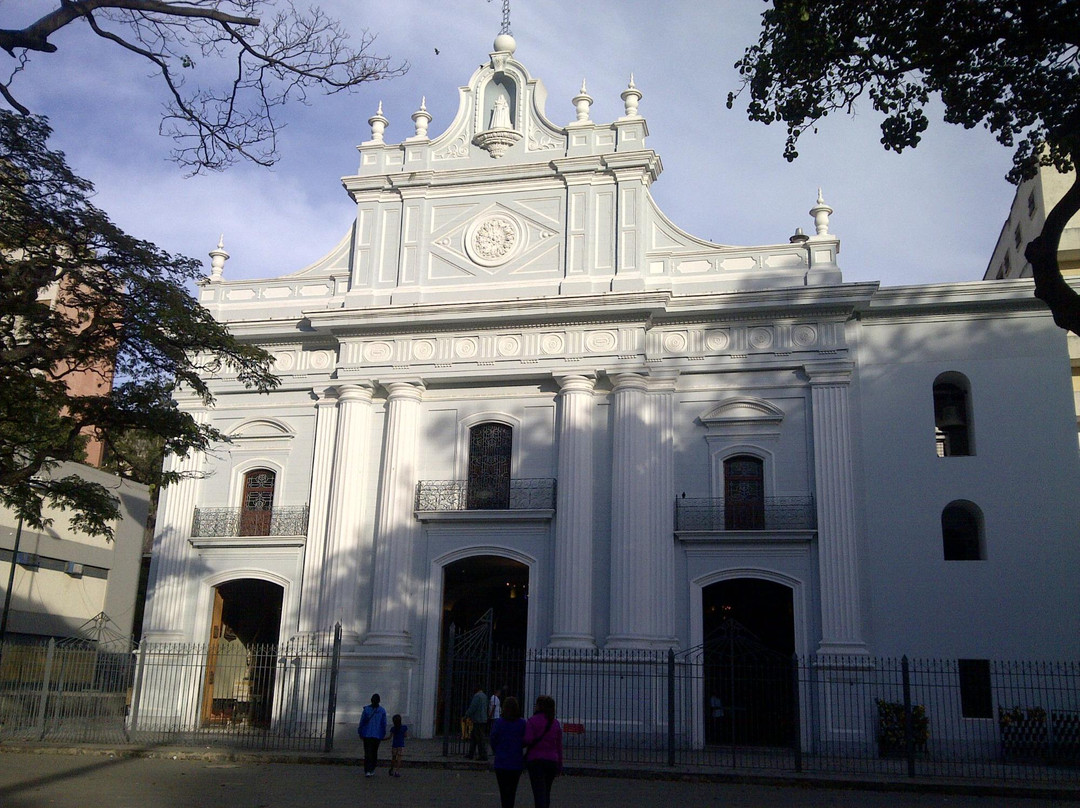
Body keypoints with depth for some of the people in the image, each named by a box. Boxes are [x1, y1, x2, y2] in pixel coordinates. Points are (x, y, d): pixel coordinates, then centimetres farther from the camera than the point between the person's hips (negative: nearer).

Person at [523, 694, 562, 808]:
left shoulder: (532, 721, -8)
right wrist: (559, 765, 14)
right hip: (552, 760, 5)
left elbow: (528, 740, -19)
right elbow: (559, 746, 9)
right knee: (546, 792, 17)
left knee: (539, 793, -6)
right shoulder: (556, 723, 7)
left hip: (535, 760, -5)